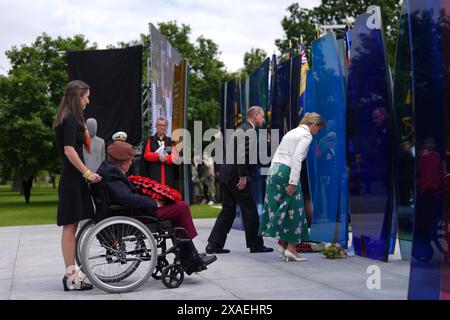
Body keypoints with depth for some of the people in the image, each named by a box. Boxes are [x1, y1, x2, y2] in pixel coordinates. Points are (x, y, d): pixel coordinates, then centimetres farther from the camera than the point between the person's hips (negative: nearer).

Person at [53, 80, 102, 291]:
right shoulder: (71, 119, -11)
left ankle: (71, 275, 11)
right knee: (70, 225, -7)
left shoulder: (66, 119, 18)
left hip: (71, 178, 10)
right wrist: (87, 173, -17)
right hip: (72, 179, -10)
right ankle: (71, 277, -4)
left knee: (71, 226, 8)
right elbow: (69, 150, -19)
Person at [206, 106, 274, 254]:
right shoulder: (249, 131, -11)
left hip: (226, 175, 9)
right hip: (235, 176, -9)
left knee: (228, 211, 12)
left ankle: (214, 244, 10)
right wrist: (243, 176, -18)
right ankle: (255, 244, 10)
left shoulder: (241, 129, 19)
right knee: (250, 210, 2)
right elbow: (243, 153, -21)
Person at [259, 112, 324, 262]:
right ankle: (291, 248, 0)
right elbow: (296, 158, -17)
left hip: (274, 170, 8)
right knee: (293, 210, -1)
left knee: (280, 208, 13)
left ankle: (283, 243, 16)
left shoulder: (292, 132, 22)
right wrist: (293, 182, -20)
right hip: (286, 172, -8)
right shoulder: (306, 135, -4)